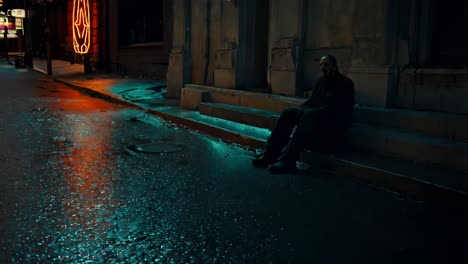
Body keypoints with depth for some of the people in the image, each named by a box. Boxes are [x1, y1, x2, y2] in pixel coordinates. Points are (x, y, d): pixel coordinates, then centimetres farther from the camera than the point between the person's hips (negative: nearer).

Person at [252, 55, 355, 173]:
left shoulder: (345, 84, -6)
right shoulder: (321, 80, 17)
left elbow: (334, 109, -17)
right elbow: (312, 101, 18)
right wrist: (299, 110, -2)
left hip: (335, 125, -8)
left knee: (309, 115, -36)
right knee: (288, 112, -12)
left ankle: (287, 161, -44)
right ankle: (269, 154, -22)